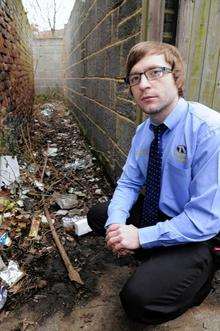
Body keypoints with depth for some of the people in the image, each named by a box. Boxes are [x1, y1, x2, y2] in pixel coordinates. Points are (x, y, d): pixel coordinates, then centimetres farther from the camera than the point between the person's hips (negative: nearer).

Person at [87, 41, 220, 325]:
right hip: (153, 214, 7)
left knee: (139, 299, -24)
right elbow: (129, 183, 2)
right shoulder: (143, 131, -2)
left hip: (195, 237, -7)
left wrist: (141, 236, -24)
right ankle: (153, 259, 14)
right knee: (98, 215, 11)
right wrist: (115, 223, -17)